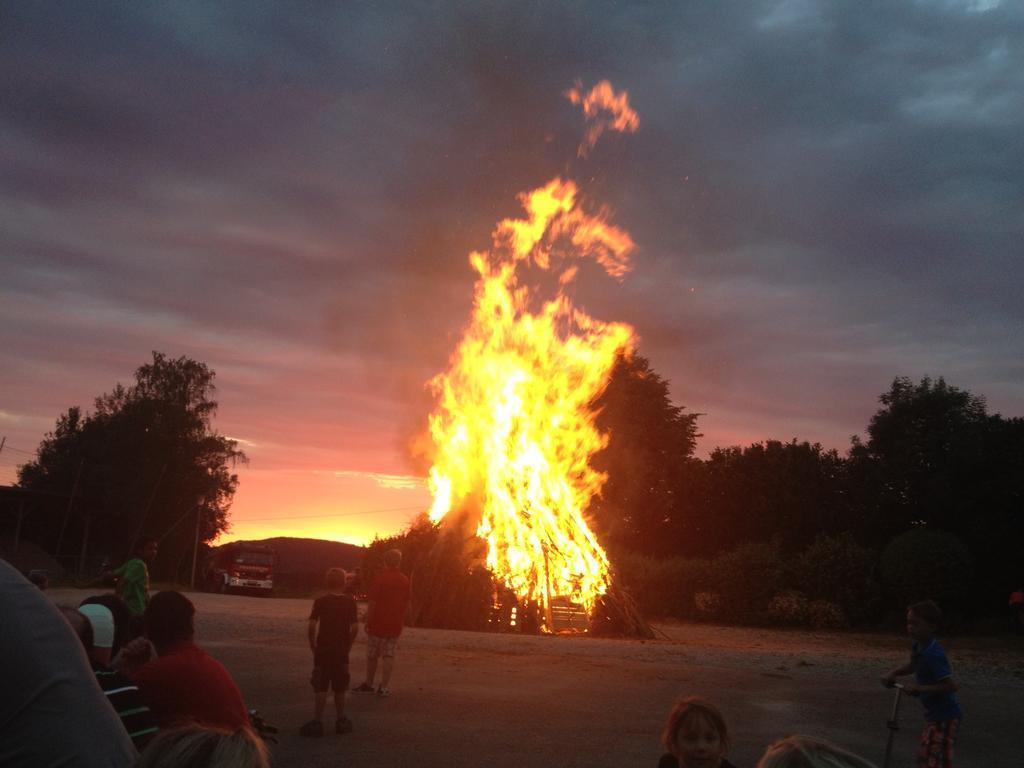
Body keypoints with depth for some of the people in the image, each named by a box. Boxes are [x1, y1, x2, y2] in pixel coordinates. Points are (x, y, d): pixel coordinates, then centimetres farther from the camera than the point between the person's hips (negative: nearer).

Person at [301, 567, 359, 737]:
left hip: (322, 650, -2)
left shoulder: (320, 602, -7)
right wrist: (347, 644, 8)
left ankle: (317, 722, 1)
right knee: (339, 688, 14)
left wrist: (313, 645, 0)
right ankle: (341, 721, 22)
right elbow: (355, 627, -5)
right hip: (341, 652, 2)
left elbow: (312, 625, -13)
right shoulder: (349, 602, -3)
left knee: (320, 688, 3)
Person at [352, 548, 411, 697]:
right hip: (395, 625, 4)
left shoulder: (380, 578, -13)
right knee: (389, 656, 6)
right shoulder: (405, 580, 2)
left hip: (378, 623, -4)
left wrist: (368, 621, -5)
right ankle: (384, 687, 2)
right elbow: (406, 603, 8)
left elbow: (372, 603, -13)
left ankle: (368, 684, 21)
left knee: (372, 655, 11)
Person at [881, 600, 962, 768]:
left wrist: (919, 688, -26)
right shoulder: (919, 646, 1)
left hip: (945, 716, -10)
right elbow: (913, 665, 23)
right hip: (933, 714, 10)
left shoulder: (933, 654, -27)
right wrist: (893, 674, 8)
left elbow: (951, 685, -30)